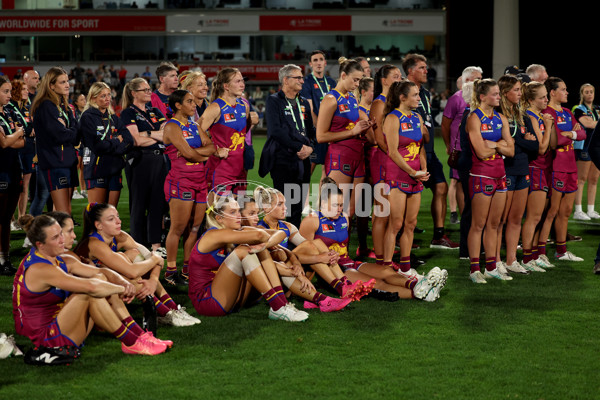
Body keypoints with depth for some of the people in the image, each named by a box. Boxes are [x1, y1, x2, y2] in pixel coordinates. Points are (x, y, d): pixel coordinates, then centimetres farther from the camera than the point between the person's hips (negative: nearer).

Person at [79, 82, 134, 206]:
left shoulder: (113, 118, 17)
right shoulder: (87, 117, -3)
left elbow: (129, 140, 4)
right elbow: (96, 145, -14)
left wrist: (109, 144, -10)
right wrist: (116, 142, -1)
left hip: (115, 168, 6)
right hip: (97, 169, -6)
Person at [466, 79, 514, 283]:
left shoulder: (501, 119, 11)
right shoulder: (474, 118, -9)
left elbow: (510, 150, 6)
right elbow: (482, 152, -17)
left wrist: (494, 144, -9)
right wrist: (501, 144, -3)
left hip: (499, 174, 7)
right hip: (481, 176, -7)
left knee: (494, 224, 11)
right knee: (478, 225, -2)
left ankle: (491, 268, 18)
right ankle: (475, 270, 4)